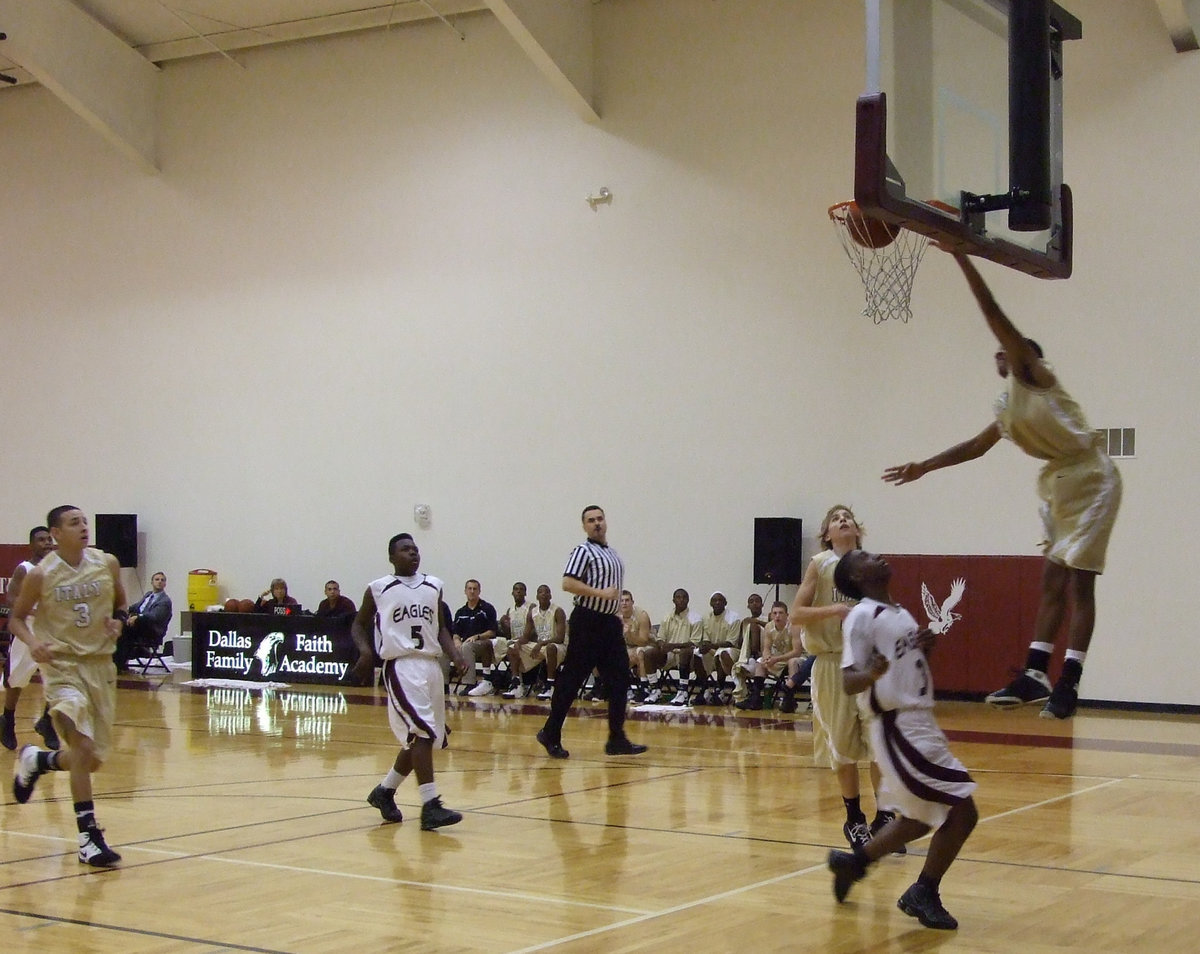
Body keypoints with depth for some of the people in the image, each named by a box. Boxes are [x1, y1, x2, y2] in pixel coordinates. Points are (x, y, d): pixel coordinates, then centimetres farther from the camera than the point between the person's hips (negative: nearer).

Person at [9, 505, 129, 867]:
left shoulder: (107, 563, 0)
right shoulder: (41, 575, -8)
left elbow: (120, 603, 16)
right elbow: (17, 617, 3)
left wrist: (118, 621, -6)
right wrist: (33, 642, -18)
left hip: (100, 664, 4)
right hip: (62, 665, -4)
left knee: (94, 759, 9)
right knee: (83, 746, -20)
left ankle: (35, 760, 39)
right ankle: (88, 837, -12)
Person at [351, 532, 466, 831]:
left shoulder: (433, 586, 13)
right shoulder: (378, 589, 1)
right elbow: (359, 625, 10)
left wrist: (454, 653, 2)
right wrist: (365, 650, -10)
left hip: (431, 665, 6)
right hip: (401, 666, -6)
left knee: (421, 738, 10)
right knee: (422, 733, -17)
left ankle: (384, 792, 29)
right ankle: (430, 806, -17)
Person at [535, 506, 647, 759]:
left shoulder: (613, 554, 18)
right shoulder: (583, 551, -8)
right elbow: (568, 583, -19)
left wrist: (617, 607, 18)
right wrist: (601, 593, -21)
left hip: (610, 622, 8)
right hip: (587, 622, -8)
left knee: (620, 680, 3)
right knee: (571, 680, -3)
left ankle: (617, 739, 6)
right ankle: (550, 734, 7)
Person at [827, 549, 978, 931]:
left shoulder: (901, 613, 13)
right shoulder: (862, 616, -12)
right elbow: (848, 681, -18)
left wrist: (925, 648, 5)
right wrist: (872, 674, -38)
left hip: (919, 724, 9)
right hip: (899, 728, -9)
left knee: (920, 817, 20)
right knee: (962, 810, -9)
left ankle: (853, 861, 33)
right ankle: (924, 894, 3)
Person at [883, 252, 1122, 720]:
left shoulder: (1034, 375, -8)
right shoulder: (1008, 409, 16)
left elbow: (996, 316, -17)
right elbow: (974, 446, 28)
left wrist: (961, 257, -19)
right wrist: (923, 467, 26)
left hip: (1091, 480, -9)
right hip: (1058, 486, 9)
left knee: (1077, 582, -9)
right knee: (1052, 583, 7)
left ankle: (1069, 682, -10)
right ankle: (1035, 675, 8)